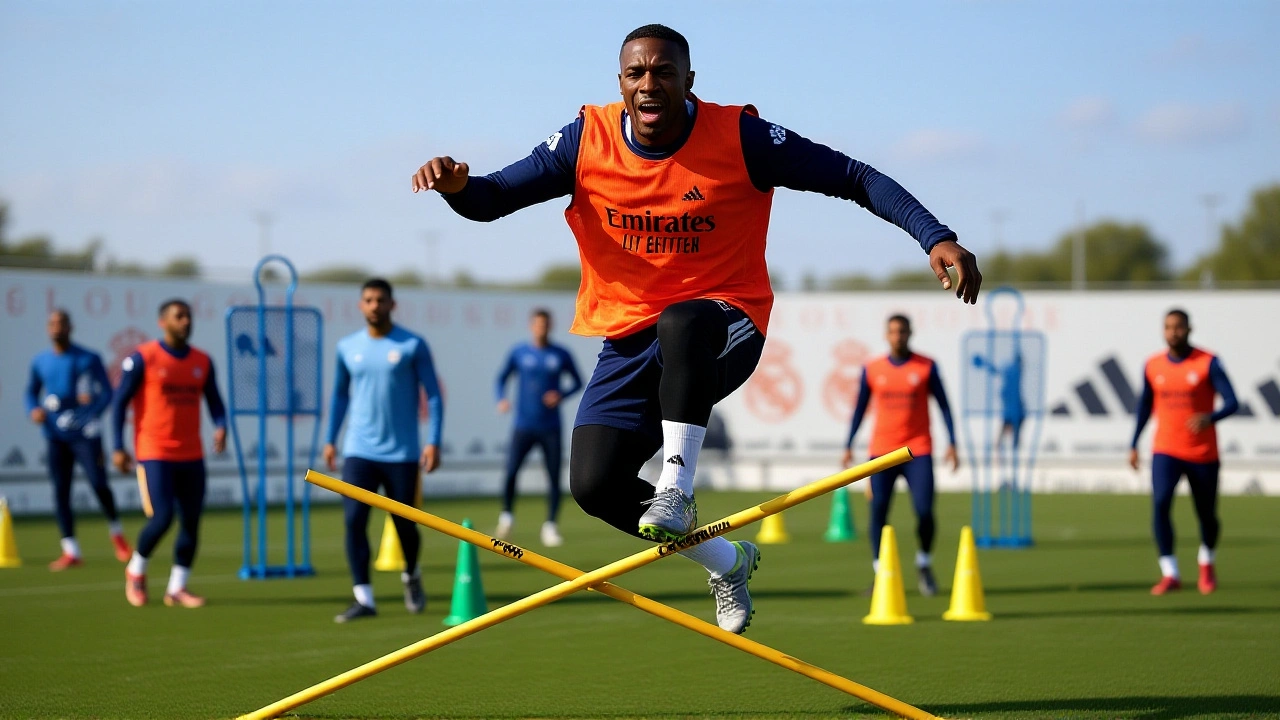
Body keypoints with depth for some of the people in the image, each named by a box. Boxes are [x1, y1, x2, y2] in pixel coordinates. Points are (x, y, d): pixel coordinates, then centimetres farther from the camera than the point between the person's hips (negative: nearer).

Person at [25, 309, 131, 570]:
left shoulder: (88, 359, -1)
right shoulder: (40, 362, 10)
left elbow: (107, 392, 0)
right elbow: (31, 393, 21)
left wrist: (94, 407, -20)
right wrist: (33, 410, -1)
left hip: (84, 433, -4)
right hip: (55, 435, 4)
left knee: (98, 483, -15)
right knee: (60, 490, -1)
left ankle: (116, 533, 11)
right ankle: (70, 551, 5)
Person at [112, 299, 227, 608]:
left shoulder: (202, 362, 10)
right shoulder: (142, 358, -5)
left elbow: (214, 402, 14)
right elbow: (120, 402, -3)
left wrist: (221, 427, -8)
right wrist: (118, 448, -9)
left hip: (192, 455, 5)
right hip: (154, 453, -5)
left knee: (191, 521, 2)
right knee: (162, 518, -13)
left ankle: (177, 588, 13)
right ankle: (136, 570, 13)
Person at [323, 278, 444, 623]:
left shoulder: (413, 346, -2)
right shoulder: (347, 347, 7)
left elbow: (433, 395, -1)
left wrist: (434, 442, -10)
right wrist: (330, 440, 15)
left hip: (402, 453, -2)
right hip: (359, 452, 2)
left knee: (404, 524, 5)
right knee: (354, 521, -11)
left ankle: (411, 577, 34)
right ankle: (363, 598, -8)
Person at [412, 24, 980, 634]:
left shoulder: (740, 138, -11)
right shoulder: (586, 142, -5)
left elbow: (855, 179, -9)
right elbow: (489, 203, -2)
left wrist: (936, 238, -21)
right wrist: (456, 185, -27)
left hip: (726, 324, -4)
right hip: (629, 337, 4)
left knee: (682, 324, -41)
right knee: (594, 484, -12)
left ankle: (676, 486, -30)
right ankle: (727, 562, 14)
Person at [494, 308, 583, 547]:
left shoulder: (561, 355, 3)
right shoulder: (519, 353, 3)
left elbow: (577, 382, 13)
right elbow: (502, 378, 12)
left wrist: (562, 395, -7)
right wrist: (501, 399, -7)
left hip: (550, 427, 1)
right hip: (523, 426, -1)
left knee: (554, 478, -3)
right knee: (510, 471, -15)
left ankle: (550, 526, 8)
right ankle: (506, 516, 5)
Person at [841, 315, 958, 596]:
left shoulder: (927, 367, 2)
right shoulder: (872, 370, 6)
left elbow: (943, 405, 4)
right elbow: (860, 409, 13)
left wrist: (952, 444, -3)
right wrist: (848, 446, 8)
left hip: (918, 451, -1)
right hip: (882, 451, 2)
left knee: (924, 511, -11)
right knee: (878, 512, -5)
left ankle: (924, 565, 14)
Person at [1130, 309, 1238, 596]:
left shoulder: (1208, 363, -8)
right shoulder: (1153, 366, 3)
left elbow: (1232, 403, -14)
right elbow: (1145, 405, 17)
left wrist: (1209, 418, -35)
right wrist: (1134, 445, 15)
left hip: (1203, 454, -2)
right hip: (1166, 452, 2)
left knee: (1207, 515, 8)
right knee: (1160, 504, -21)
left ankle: (1206, 562, 39)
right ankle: (1170, 574, -16)